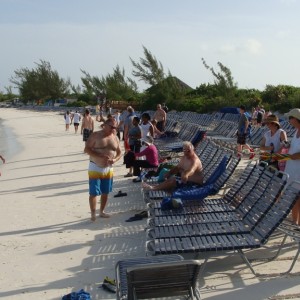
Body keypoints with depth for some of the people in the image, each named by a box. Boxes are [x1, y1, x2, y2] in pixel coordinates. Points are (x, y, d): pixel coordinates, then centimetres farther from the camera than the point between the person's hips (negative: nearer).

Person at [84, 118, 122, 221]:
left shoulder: (115, 138, 5)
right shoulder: (95, 135, -11)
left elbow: (119, 152, 11)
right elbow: (87, 149, -16)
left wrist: (115, 159, -12)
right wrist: (100, 156, -27)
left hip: (108, 169, 5)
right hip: (95, 168, -5)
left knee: (105, 192, 12)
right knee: (94, 193, -4)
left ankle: (101, 212, 28)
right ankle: (93, 214, 6)